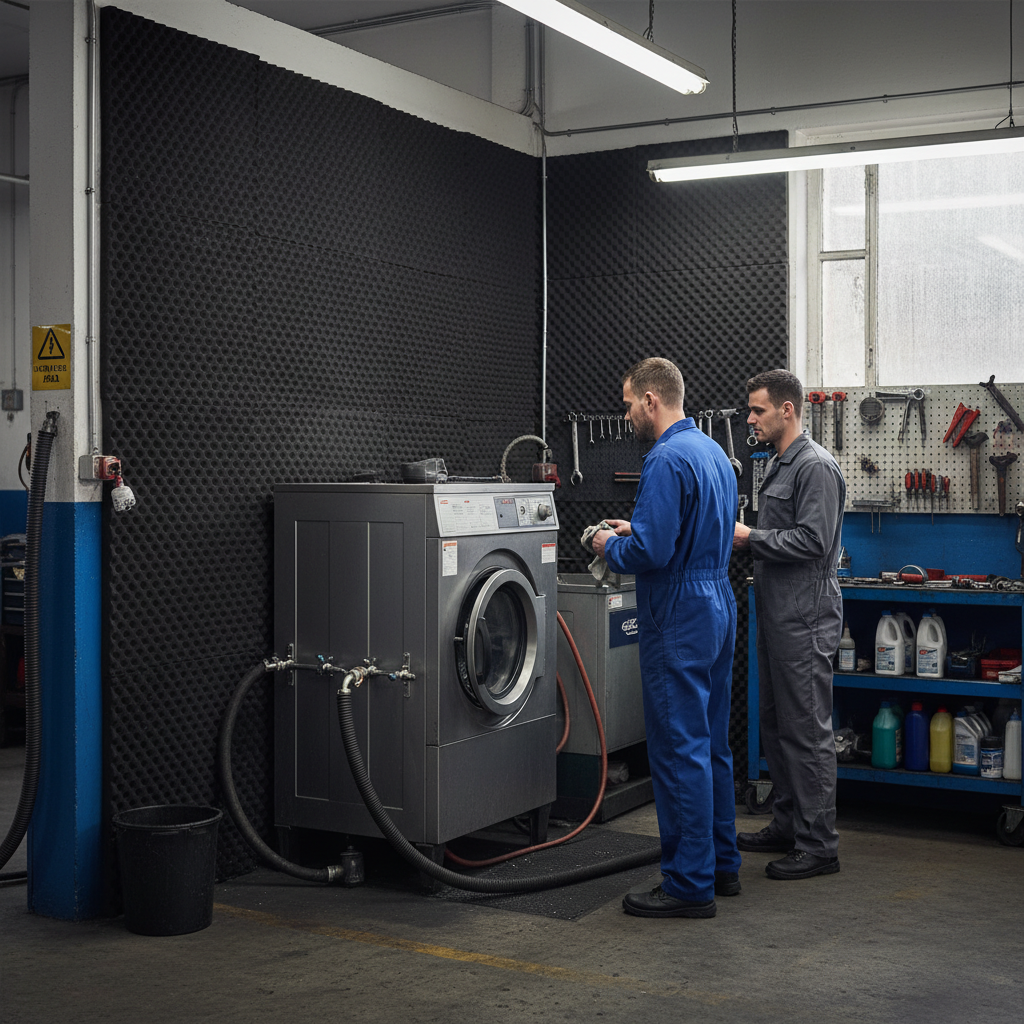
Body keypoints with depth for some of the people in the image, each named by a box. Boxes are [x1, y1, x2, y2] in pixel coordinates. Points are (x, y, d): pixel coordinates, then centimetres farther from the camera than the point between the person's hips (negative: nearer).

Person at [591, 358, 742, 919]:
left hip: (679, 619, -10)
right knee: (711, 743, 16)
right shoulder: (713, 452, 14)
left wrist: (611, 546, -6)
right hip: (717, 606, 10)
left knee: (679, 750, -4)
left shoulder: (667, 460, -18)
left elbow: (651, 552, -25)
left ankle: (689, 884, 2)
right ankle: (721, 865, 25)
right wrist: (635, 531, 18)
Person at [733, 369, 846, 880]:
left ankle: (818, 845, 1)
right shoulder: (778, 465, 17)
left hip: (805, 618, -10)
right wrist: (747, 537, 10)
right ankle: (787, 825, 27)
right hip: (776, 614, 10)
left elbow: (812, 542, -22)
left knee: (808, 731, -5)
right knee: (776, 724, 16)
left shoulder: (816, 466, -14)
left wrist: (749, 537, -16)